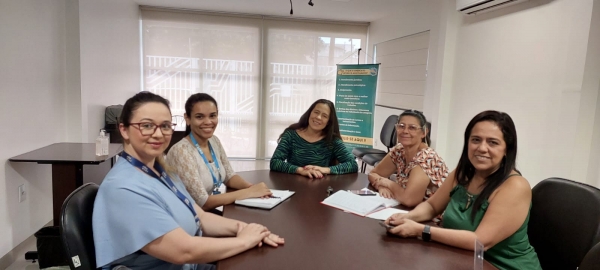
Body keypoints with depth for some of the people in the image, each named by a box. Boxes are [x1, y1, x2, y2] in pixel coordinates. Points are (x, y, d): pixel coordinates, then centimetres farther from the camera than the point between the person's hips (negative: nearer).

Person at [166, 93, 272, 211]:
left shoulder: (214, 141, 1)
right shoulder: (181, 151, -22)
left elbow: (229, 176, 8)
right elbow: (202, 202, -23)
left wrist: (252, 187, -12)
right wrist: (249, 192, -21)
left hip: (214, 213, 7)